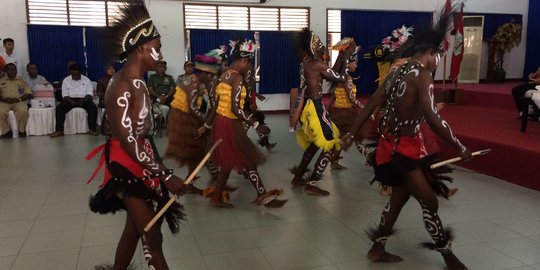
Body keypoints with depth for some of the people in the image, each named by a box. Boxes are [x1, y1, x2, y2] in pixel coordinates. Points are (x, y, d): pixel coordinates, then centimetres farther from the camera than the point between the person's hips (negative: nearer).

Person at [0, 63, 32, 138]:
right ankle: (7, 131, -11)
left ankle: (22, 130, -11)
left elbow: (28, 93, 6)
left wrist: (19, 99, -12)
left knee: (23, 111, -35)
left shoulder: (21, 80, 16)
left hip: (19, 101, -1)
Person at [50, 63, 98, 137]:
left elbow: (90, 93, -1)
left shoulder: (86, 80, 6)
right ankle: (59, 130, -25)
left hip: (84, 99, -1)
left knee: (93, 108, -31)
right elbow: (65, 94, 3)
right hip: (70, 99, 1)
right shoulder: (66, 80, 8)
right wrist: (70, 101, -18)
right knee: (59, 108, -26)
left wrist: (83, 100, -21)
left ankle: (92, 129, -30)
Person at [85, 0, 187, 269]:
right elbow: (129, 143, -25)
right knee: (152, 238, 1)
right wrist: (166, 176, -23)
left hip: (141, 163, 9)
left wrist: (160, 169, 14)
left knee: (135, 227, 20)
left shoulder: (137, 81, 7)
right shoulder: (122, 87, -23)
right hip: (128, 168, -9)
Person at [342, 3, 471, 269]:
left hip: (391, 143, 9)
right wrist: (460, 147, -18)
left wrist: (351, 133, 15)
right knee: (429, 201, 2)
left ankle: (377, 248, 31)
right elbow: (433, 118, -27)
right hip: (405, 147, -9)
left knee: (399, 195, 21)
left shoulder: (397, 71, 9)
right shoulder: (422, 75, -17)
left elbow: (370, 105, 11)